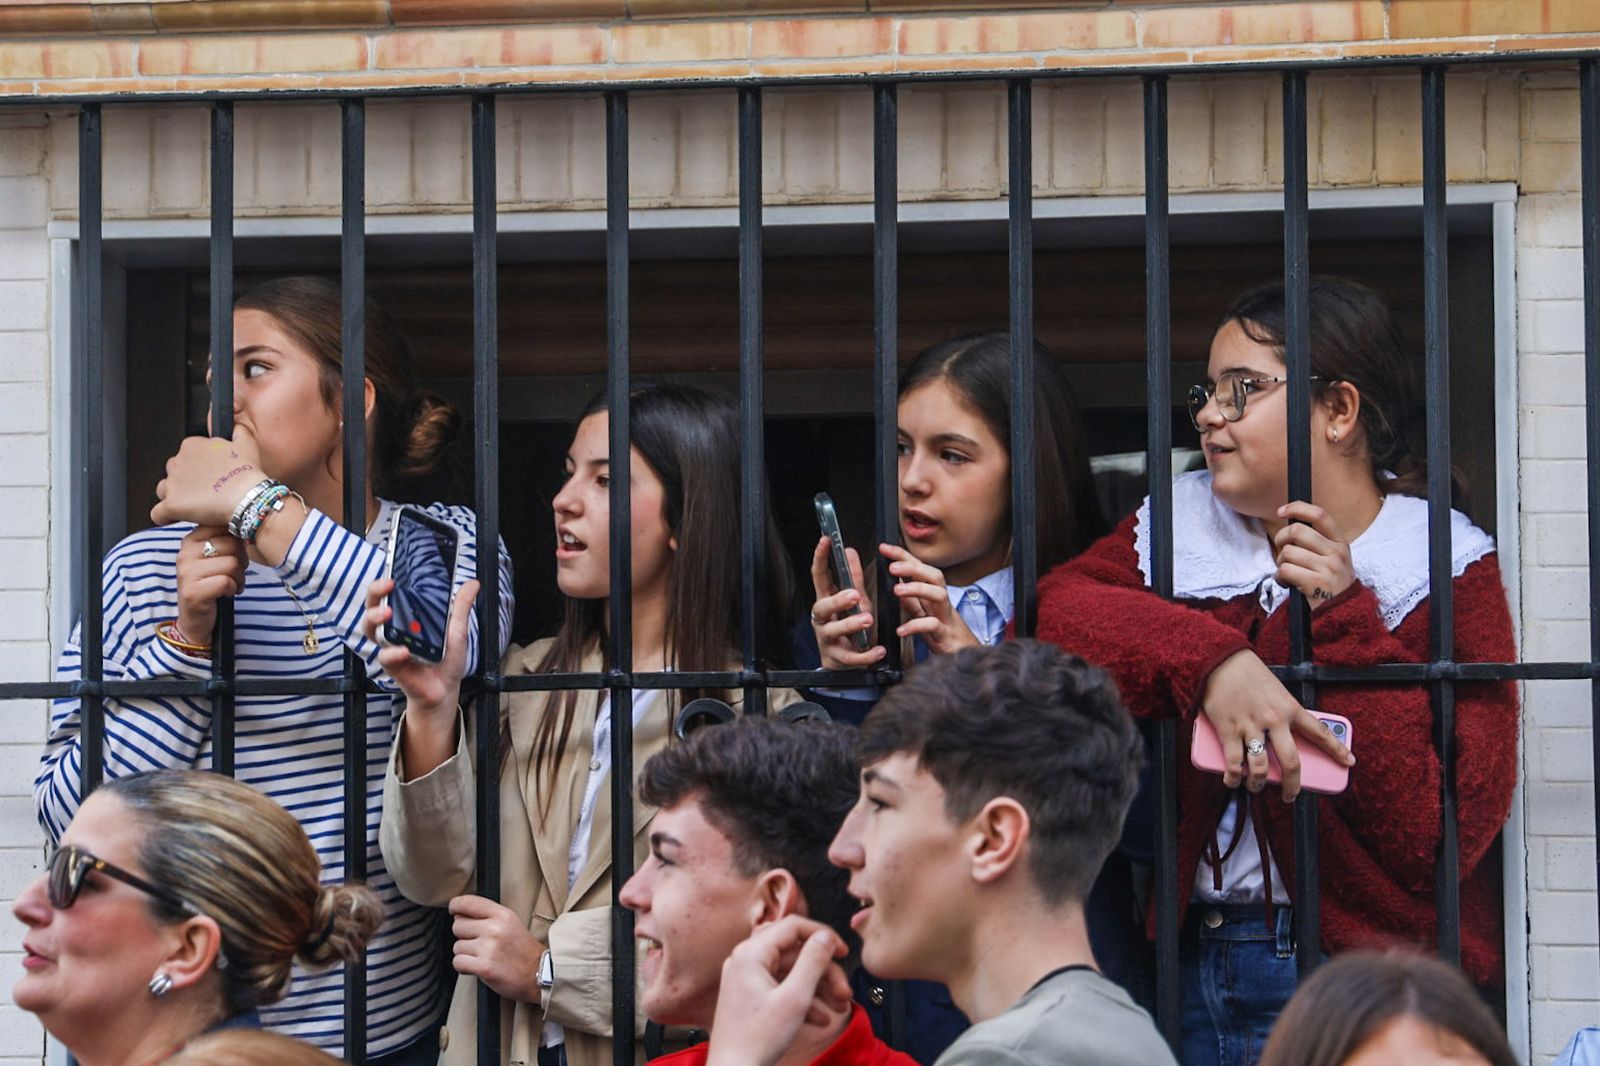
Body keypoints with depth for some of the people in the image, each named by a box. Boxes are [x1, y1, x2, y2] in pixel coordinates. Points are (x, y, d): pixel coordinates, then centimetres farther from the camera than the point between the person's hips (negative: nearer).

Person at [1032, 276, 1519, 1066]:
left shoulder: (1446, 571, -5)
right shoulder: (1181, 528, 8)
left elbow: (1442, 832, -15)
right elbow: (1047, 616, -11)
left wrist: (1343, 624, -16)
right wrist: (1211, 661, -24)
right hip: (1190, 963, 4)